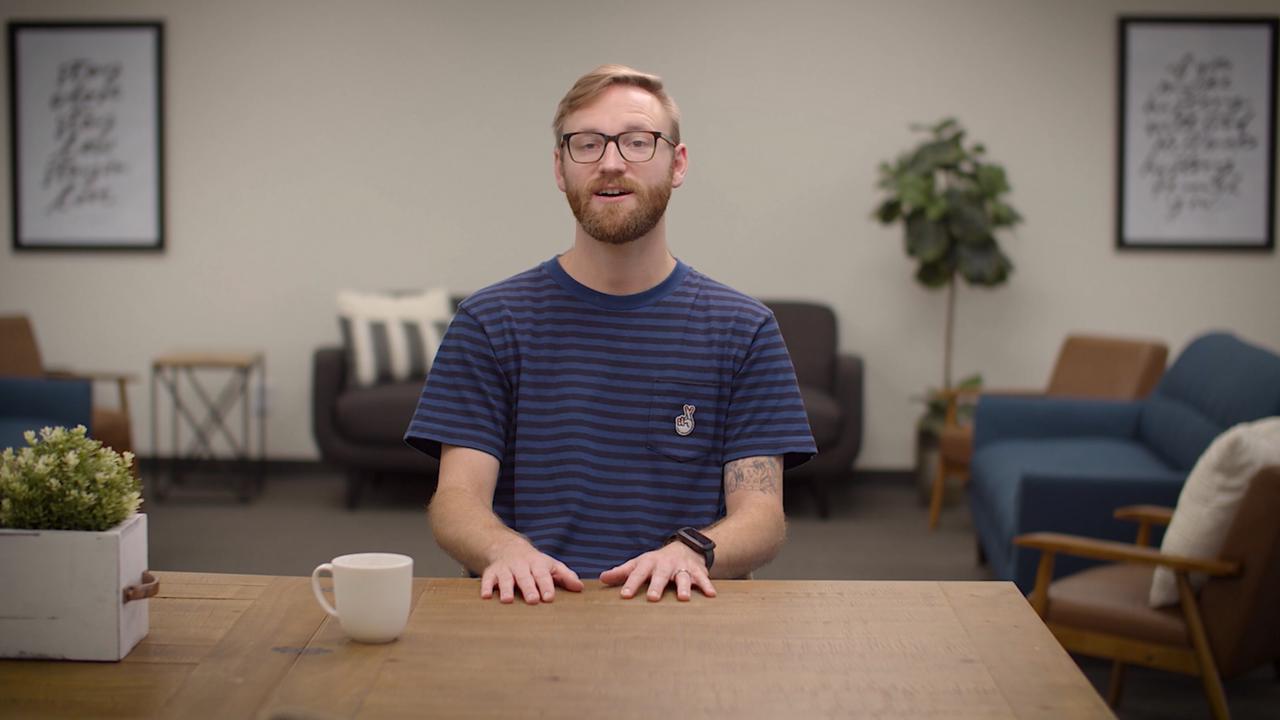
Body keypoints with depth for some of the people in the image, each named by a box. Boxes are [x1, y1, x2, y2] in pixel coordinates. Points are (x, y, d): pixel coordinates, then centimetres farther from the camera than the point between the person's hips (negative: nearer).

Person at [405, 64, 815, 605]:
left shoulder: (744, 329, 8)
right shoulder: (489, 321, 8)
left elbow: (762, 515, 1)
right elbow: (456, 499, 0)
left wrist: (691, 551, -22)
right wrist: (506, 550, -23)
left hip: (683, 618, 1)